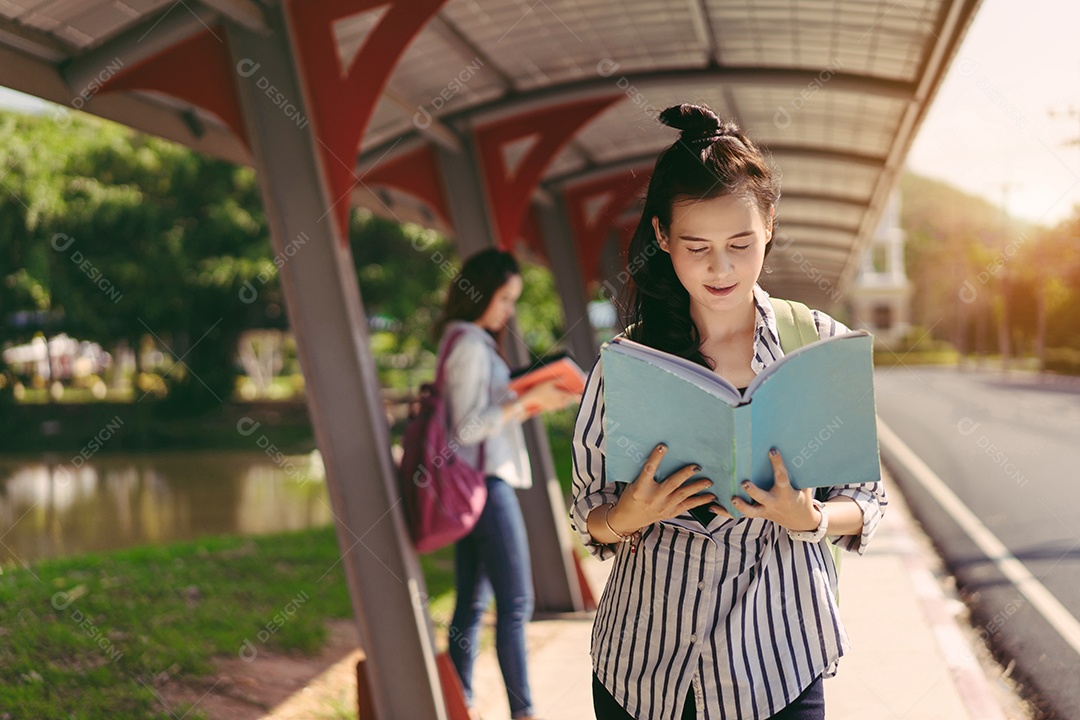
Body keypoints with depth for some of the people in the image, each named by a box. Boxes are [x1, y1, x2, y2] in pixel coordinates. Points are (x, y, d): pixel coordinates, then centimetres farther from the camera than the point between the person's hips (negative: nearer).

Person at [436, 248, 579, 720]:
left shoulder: (470, 342, 16)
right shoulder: (470, 345, -13)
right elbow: (468, 427, -18)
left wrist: (533, 404, 10)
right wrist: (528, 401, -16)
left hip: (476, 485, 10)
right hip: (487, 482, -10)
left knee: (472, 602, 11)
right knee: (515, 603, -7)